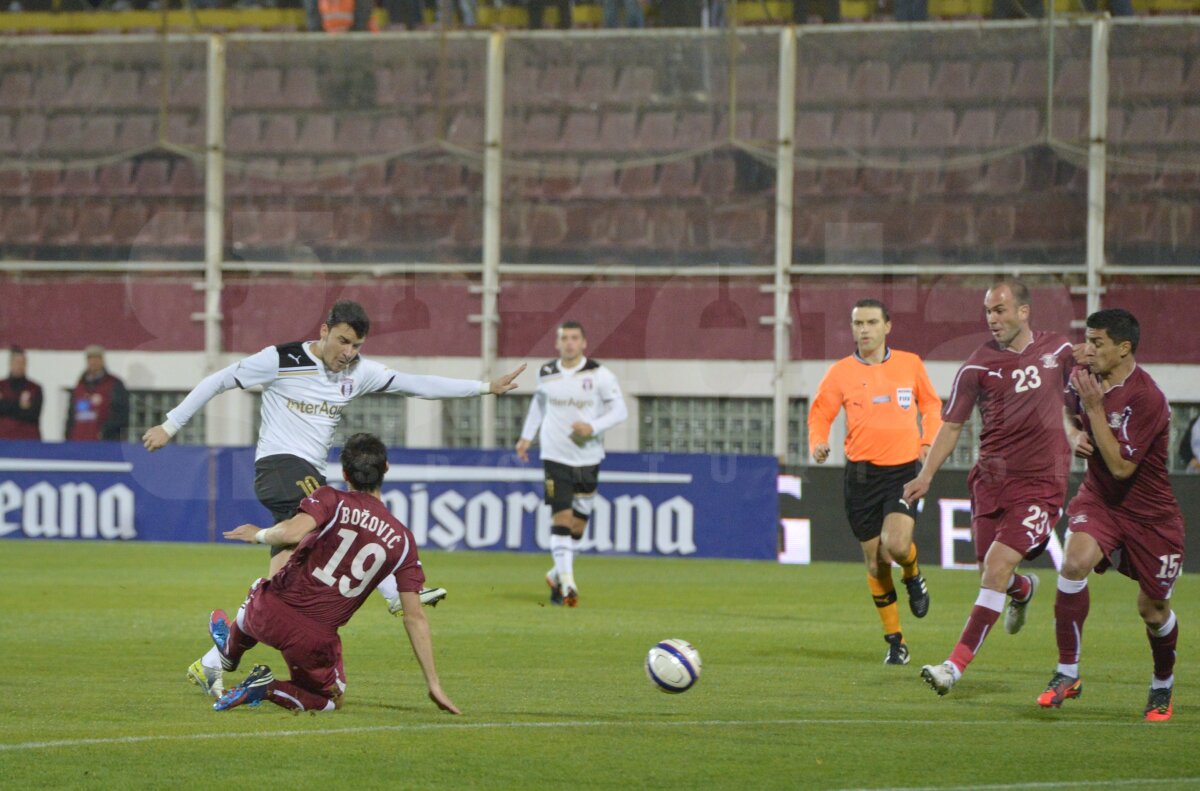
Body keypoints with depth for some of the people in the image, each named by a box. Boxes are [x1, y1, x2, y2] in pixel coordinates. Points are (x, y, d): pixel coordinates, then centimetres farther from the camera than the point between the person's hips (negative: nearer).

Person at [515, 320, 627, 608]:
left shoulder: (599, 375, -5)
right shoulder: (546, 374, 4)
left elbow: (620, 410, -4)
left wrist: (593, 427, -19)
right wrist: (527, 436, 21)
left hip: (588, 458, 0)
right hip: (556, 457, 0)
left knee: (578, 524, 5)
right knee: (561, 518, -14)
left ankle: (557, 576, 26)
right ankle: (567, 582, -17)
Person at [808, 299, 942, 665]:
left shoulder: (910, 364, 5)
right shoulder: (840, 372, 2)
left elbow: (931, 404, 18)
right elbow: (820, 414, 7)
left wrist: (929, 442, 4)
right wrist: (818, 443, -14)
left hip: (904, 470, -1)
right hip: (862, 473, 1)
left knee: (896, 545, -23)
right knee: (875, 562, 3)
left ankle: (913, 576, 14)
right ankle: (895, 642, 17)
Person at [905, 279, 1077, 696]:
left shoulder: (1058, 349, 1)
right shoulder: (978, 366, -3)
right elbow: (951, 425, 1)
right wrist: (926, 475, -8)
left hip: (1040, 482, -2)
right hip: (990, 480, 2)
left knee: (997, 567, -16)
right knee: (991, 573, 6)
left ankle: (956, 665, -16)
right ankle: (1024, 588, 47)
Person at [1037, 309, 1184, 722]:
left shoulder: (1146, 399, -25)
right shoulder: (1083, 377, -4)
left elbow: (1121, 466, -27)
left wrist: (1095, 409, -28)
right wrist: (1074, 436, -3)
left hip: (1150, 513, -4)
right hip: (1099, 498, 4)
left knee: (1153, 610, 7)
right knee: (1074, 562, -25)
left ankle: (1163, 685, 36)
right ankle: (1067, 673, -17)